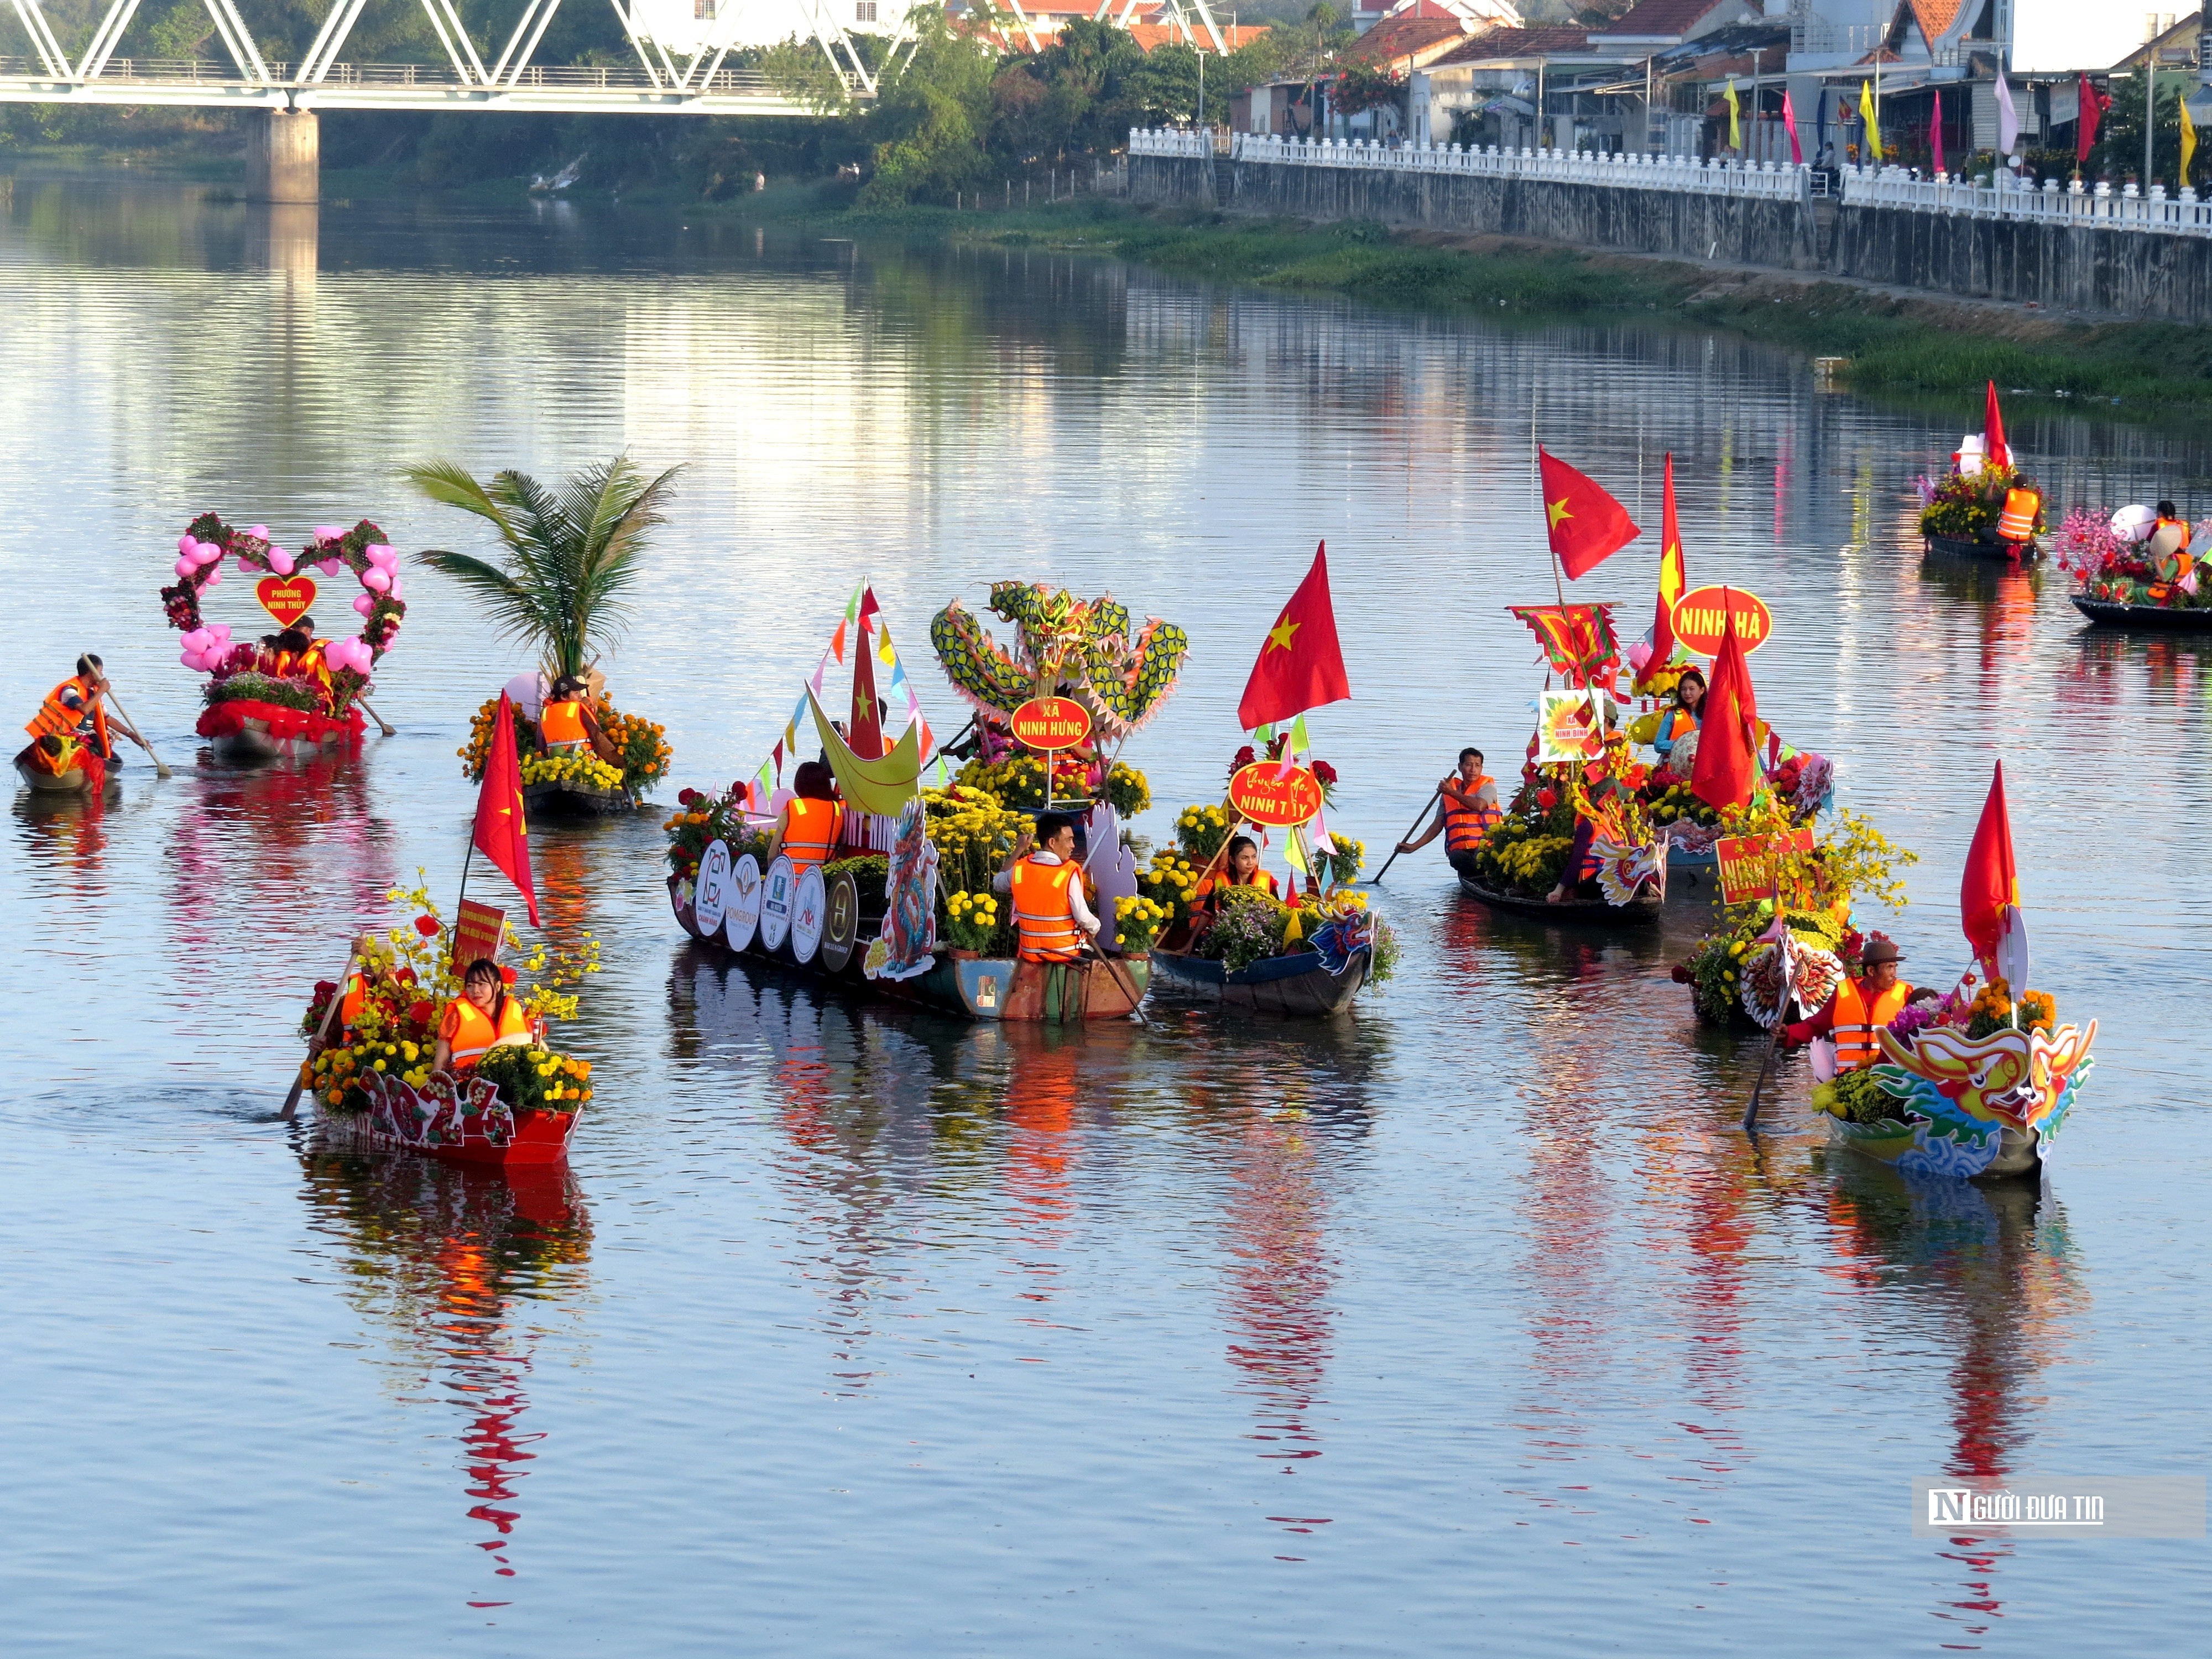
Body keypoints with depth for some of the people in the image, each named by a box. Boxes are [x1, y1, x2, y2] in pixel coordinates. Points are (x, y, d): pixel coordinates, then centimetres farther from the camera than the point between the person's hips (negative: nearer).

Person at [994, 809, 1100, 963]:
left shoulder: (1019, 869, -6)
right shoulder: (1069, 872, -19)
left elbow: (997, 884, 17)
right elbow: (1082, 917, -21)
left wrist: (1018, 851, 20)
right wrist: (1095, 928, 0)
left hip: (1030, 954, 4)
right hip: (1066, 954, -4)